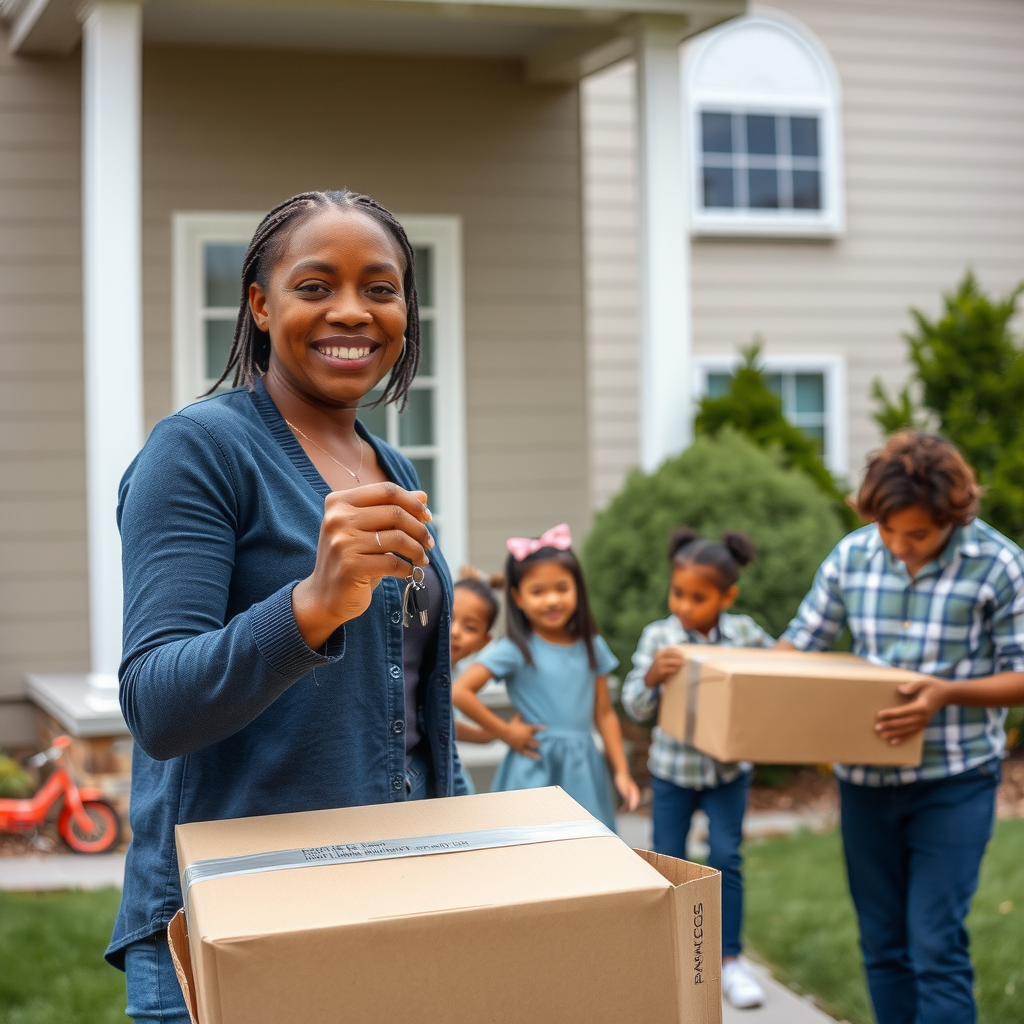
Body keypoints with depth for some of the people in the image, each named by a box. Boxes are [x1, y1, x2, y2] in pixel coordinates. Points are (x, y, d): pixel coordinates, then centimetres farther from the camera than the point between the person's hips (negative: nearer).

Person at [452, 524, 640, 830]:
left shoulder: (592, 647, 7)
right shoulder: (514, 650, -8)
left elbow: (604, 714, 11)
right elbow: (460, 692, -15)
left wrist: (622, 772, 7)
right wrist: (505, 732, -10)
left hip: (583, 771, 4)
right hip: (535, 772, -4)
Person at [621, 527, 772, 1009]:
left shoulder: (744, 632, -7)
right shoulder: (658, 637, -11)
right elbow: (635, 707, -13)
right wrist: (653, 675, -32)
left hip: (729, 766, 1)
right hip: (673, 766, -1)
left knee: (726, 857, 0)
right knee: (669, 860, 7)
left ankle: (730, 958, 12)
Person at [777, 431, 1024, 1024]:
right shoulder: (853, 555, -1)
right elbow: (800, 643, 7)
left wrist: (947, 692, -23)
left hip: (953, 781, -4)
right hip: (866, 777, 4)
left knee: (936, 947, -7)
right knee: (883, 946, 13)